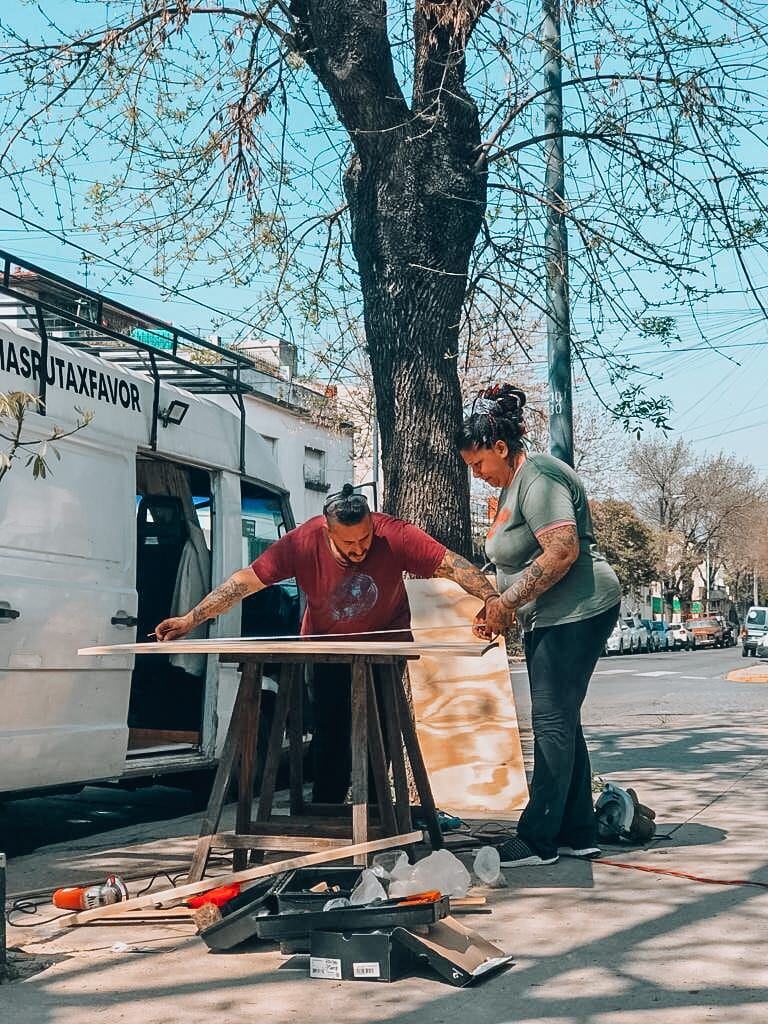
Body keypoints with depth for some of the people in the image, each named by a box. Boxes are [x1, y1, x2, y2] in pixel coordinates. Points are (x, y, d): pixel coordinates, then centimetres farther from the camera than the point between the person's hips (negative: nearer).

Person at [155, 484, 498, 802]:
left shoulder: (394, 535, -29)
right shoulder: (302, 542, -27)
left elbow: (451, 564, -31)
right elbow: (245, 580, -23)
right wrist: (189, 620, -24)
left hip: (387, 637, -1)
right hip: (327, 642, 1)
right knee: (329, 728, -2)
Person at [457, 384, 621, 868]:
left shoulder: (538, 478, -15)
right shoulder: (514, 483, 18)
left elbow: (563, 551, -25)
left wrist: (507, 602, -20)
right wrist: (500, 608, 10)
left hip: (577, 611, -11)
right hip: (550, 617, 11)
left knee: (553, 721, -8)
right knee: (560, 722, 12)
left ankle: (539, 838, -3)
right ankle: (579, 832, 18)